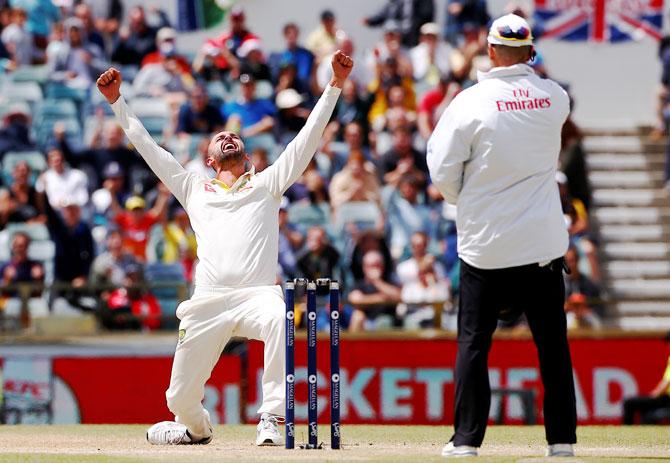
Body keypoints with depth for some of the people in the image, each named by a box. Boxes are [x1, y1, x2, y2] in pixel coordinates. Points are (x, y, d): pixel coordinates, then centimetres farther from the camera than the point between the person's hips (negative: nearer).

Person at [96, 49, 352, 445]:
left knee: (280, 319, -39)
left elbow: (309, 137, 16)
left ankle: (271, 420, -31)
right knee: (181, 398, 0)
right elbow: (147, 146, 26)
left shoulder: (266, 184, 22)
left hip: (258, 295, -2)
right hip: (207, 304, 2)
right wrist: (117, 101, 23)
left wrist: (335, 85, 9)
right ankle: (197, 429, 37)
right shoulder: (194, 190, 25)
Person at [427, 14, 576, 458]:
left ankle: (467, 440, 5)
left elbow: (442, 170, -8)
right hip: (544, 243, 2)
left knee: (474, 344, 6)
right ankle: (562, 438, 9)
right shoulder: (554, 98, -1)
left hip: (486, 244, -2)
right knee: (553, 343, 9)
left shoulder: (471, 102, -10)